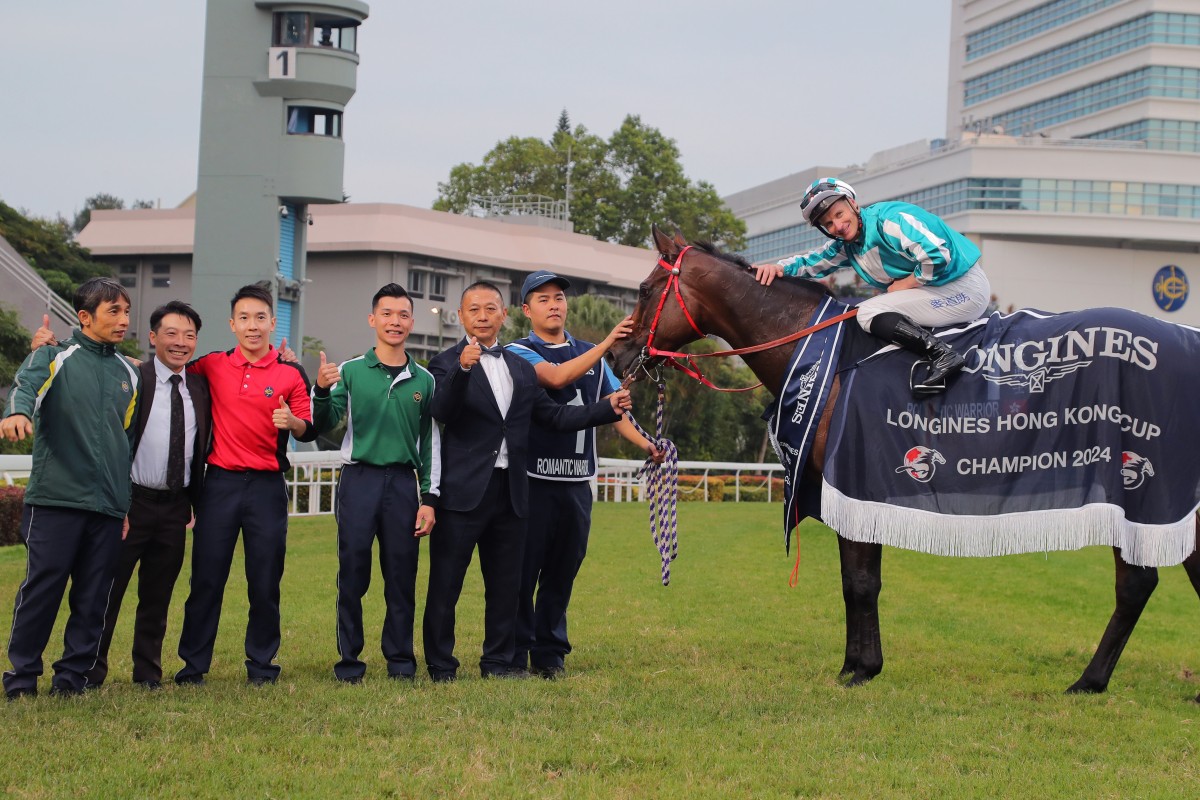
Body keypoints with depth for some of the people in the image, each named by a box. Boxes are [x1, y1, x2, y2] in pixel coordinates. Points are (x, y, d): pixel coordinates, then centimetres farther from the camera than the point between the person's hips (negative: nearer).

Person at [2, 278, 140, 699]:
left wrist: (128, 502, 21)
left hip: (109, 506, 5)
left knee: (94, 596, 3)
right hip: (55, 497, -5)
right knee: (42, 586, -5)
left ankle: (73, 674, 13)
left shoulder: (128, 374, 18)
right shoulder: (55, 357, 3)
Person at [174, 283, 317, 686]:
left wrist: (293, 422, -20)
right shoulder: (213, 366, 5)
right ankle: (193, 664, 10)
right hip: (220, 482, 1)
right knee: (206, 577, 2)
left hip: (267, 486, -1)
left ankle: (261, 664, 14)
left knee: (265, 581, 3)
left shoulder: (291, 374, 2)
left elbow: (310, 430, 1)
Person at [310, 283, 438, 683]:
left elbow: (430, 442, 12)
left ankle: (401, 659, 14)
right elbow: (323, 425, -1)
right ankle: (349, 660, 7)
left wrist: (428, 497, 6)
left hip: (403, 483, 2)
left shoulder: (424, 380, 9)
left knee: (402, 575, 4)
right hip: (358, 480, -2)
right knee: (353, 573, -1)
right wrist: (321, 391, -20)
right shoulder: (350, 371, 3)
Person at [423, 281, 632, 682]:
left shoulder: (521, 368, 15)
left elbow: (553, 416, 14)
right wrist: (463, 368, -38)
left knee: (506, 584, 12)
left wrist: (608, 408, 3)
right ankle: (440, 667, 9)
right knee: (445, 584, 0)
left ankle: (499, 662, 23)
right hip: (463, 491, -6)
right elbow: (442, 412, -22)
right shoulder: (447, 363, -5)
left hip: (510, 491, 6)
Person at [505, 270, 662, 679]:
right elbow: (556, 377, -19)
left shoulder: (591, 355, 17)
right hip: (533, 479, -5)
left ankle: (550, 654, 17)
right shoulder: (520, 352, -1)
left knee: (562, 573, 9)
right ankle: (515, 655, 5)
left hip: (577, 482, 5)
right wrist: (608, 343, -25)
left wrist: (645, 443, -2)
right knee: (522, 572, -2)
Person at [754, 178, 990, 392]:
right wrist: (779, 267, 0)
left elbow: (937, 256, -27)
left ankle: (943, 354, -26)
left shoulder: (890, 219, -18)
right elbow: (812, 261, 19)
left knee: (869, 313, -15)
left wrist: (905, 284, -14)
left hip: (964, 289, -10)